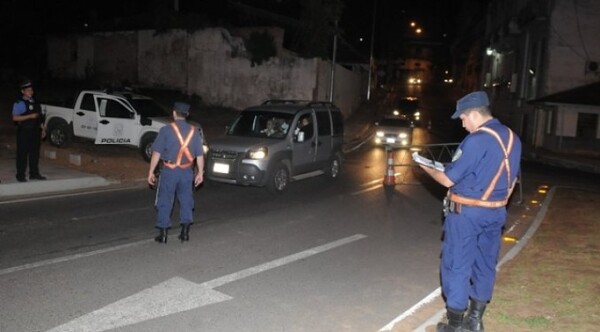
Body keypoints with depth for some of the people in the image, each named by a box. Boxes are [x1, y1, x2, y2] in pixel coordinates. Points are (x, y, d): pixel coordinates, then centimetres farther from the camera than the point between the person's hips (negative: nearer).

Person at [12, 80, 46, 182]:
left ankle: (34, 173, 21)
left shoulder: (35, 102, 14)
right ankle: (20, 175, 5)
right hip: (24, 132, -6)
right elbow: (15, 118, -16)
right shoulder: (19, 103, -8)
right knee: (22, 154, -2)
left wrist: (42, 128, 14)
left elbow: (40, 117, 19)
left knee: (35, 153, 11)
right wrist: (30, 116, -22)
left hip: (35, 131, 7)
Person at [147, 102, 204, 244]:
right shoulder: (194, 131, 2)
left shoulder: (166, 130, -8)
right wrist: (200, 172, 11)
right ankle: (185, 232, 16)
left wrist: (151, 172, -3)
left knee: (165, 202, 6)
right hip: (187, 172, 3)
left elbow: (156, 153, -9)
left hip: (169, 171, -3)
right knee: (186, 201, 13)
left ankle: (163, 234, 9)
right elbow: (199, 155, 2)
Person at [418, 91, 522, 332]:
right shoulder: (513, 139, 5)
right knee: (485, 266, 16)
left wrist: (426, 167, 1)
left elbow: (448, 179, -16)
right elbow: (511, 179, 15)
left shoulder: (477, 140, -20)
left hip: (466, 213, -8)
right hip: (495, 213, 8)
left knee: (457, 266, 3)